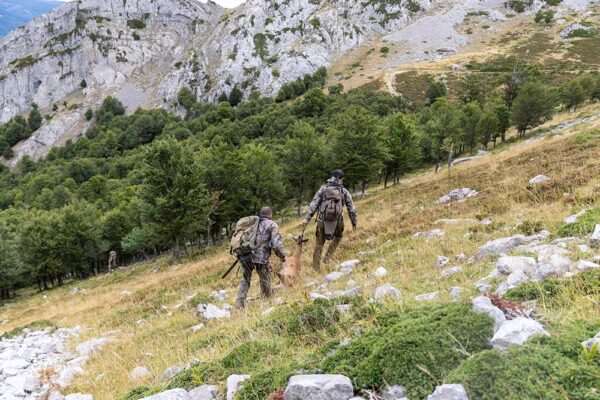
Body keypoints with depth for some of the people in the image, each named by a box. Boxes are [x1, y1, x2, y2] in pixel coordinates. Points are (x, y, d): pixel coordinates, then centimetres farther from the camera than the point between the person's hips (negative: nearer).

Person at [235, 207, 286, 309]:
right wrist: (282, 256, 5)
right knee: (265, 280, 16)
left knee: (245, 280, 15)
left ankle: (239, 304, 7)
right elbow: (277, 243, -8)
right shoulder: (272, 225, 3)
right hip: (260, 258, -5)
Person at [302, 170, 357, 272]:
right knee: (338, 236, 31)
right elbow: (351, 208, 6)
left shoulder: (323, 188, 2)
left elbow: (314, 204, -4)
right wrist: (354, 222, 17)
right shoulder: (344, 191, 3)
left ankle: (316, 268, 17)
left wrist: (307, 218, -4)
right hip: (337, 221, 0)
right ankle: (328, 257, 19)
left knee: (319, 244, 15)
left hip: (322, 220, 1)